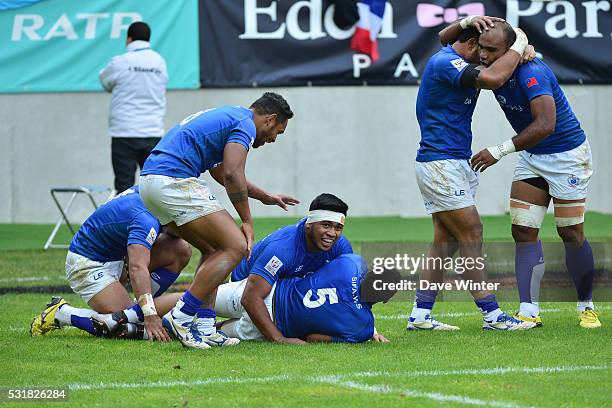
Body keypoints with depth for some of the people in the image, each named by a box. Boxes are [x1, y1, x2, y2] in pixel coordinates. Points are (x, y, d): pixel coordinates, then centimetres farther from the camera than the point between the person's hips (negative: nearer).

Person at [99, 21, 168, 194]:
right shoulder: (160, 62, 3)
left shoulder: (120, 63, -8)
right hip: (153, 133, 4)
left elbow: (105, 82, 7)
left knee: (124, 185, -2)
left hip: (125, 133, -4)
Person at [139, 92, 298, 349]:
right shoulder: (246, 125, -3)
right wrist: (247, 222, -5)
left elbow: (221, 172, 40)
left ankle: (204, 327, 8)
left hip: (150, 179, 10)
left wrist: (265, 197, 44)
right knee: (236, 247, -9)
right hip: (174, 182, -10)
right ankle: (181, 318, -13)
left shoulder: (225, 116, 28)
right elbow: (232, 176, -15)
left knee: (214, 250, 17)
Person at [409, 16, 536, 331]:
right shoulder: (444, 62, -17)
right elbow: (493, 78, -30)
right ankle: (492, 315, -6)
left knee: (446, 240, 7)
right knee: (471, 234, -8)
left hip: (456, 164, 10)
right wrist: (518, 45, -14)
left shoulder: (459, 61, 12)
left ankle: (420, 315, 8)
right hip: (439, 163, -10)